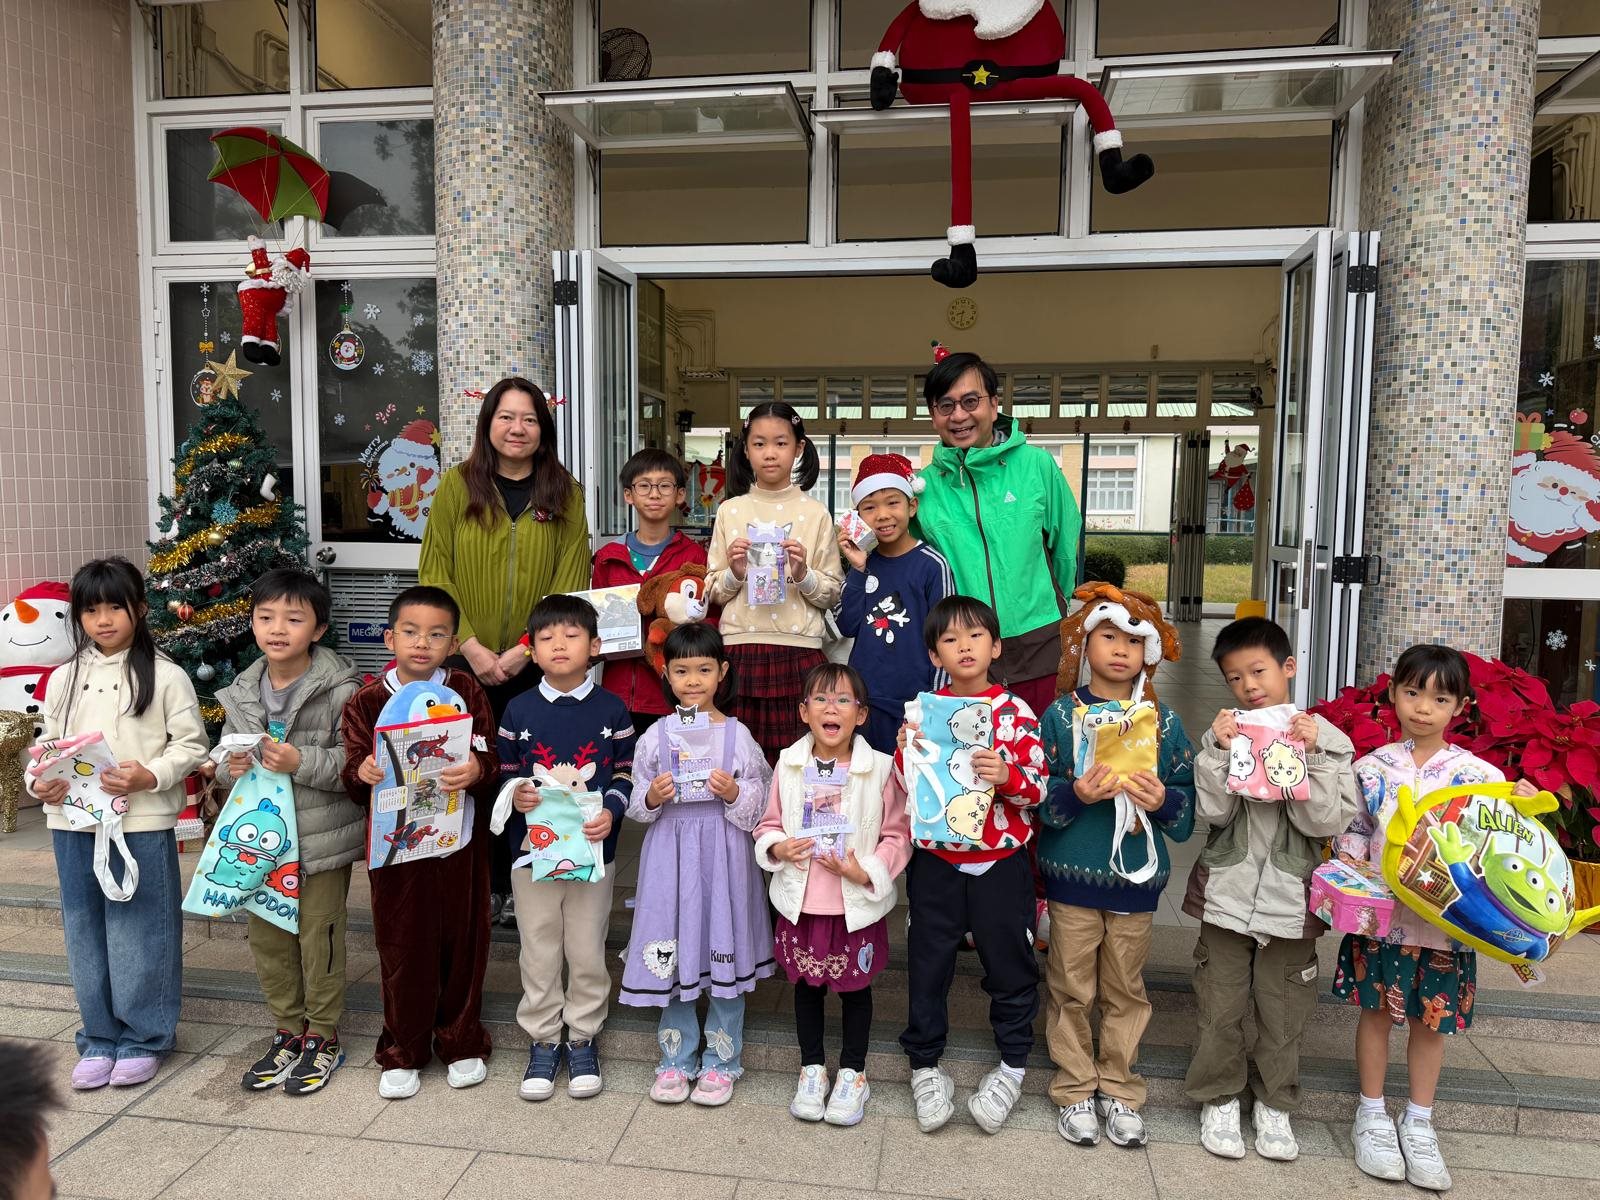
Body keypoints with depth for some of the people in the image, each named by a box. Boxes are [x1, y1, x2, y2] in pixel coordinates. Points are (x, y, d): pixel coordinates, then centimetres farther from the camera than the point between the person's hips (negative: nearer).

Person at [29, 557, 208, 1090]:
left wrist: (150, 776, -19)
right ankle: (99, 1037, 28)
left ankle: (144, 1037, 20)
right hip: (74, 825, 5)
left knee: (140, 933, 4)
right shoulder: (65, 679, 8)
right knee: (85, 933, 13)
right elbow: (50, 743, 14)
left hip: (142, 824, -4)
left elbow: (191, 745, -5)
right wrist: (41, 782, -5)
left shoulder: (166, 676, -5)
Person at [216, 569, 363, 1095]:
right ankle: (288, 1032, 34)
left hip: (322, 839, -6)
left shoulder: (340, 691, -15)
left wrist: (301, 762, -27)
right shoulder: (242, 692, 5)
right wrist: (231, 768, -8)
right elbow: (225, 760, 14)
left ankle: (323, 1037, 25)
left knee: (319, 937, 6)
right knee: (267, 937, 16)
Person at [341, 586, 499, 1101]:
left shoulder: (466, 691, 0)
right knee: (402, 947, 9)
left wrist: (478, 770, -29)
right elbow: (353, 778, -2)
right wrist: (361, 772, -24)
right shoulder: (367, 702, 0)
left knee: (462, 942, 10)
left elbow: (491, 758, -7)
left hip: (459, 842, 0)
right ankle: (402, 1051, 27)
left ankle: (461, 1041, 29)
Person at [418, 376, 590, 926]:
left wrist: (528, 647, -12)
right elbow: (434, 574, -1)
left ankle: (518, 887, 20)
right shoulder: (457, 484, 4)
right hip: (466, 662, 0)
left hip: (536, 666, 0)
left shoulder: (565, 493, 5)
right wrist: (470, 645, -11)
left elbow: (572, 581, -1)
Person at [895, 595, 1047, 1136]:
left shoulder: (1016, 712, -6)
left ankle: (1012, 1065, 33)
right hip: (935, 859, 1)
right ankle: (925, 1065, 31)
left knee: (1008, 963, 12)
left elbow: (1039, 788, -6)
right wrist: (906, 750, -19)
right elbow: (902, 782, 1)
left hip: (1000, 861, -1)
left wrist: (1009, 777, -26)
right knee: (929, 964, 12)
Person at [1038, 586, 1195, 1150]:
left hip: (1137, 875, 2)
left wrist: (1162, 799, -18)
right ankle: (1076, 1090, 25)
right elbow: (1037, 800, -6)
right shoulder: (1060, 714, -4)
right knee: (1072, 989, 9)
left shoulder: (1163, 720, 1)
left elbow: (1187, 811, 2)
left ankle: (1119, 1090, 29)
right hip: (1073, 872, -1)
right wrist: (1076, 794, -24)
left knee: (1126, 990, 13)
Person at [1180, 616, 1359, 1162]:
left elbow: (1326, 822, -10)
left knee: (1283, 1012, 12)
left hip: (1290, 897, 0)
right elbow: (1215, 812, -9)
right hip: (1226, 893, 0)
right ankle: (1218, 1098, 27)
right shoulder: (1225, 733, -2)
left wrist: (1311, 756, -20)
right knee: (1220, 1008, 9)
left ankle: (1274, 1104, 32)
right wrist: (1220, 750, -19)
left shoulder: (1325, 738, -3)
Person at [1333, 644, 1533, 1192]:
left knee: (1431, 1021, 13)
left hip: (1446, 920, 0)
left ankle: (1418, 1123, 32)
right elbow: (1353, 832, 8)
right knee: (1377, 1011, 12)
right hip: (1380, 915, 0)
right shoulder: (1371, 767, -2)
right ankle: (1372, 1114, 29)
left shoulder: (1479, 774, -5)